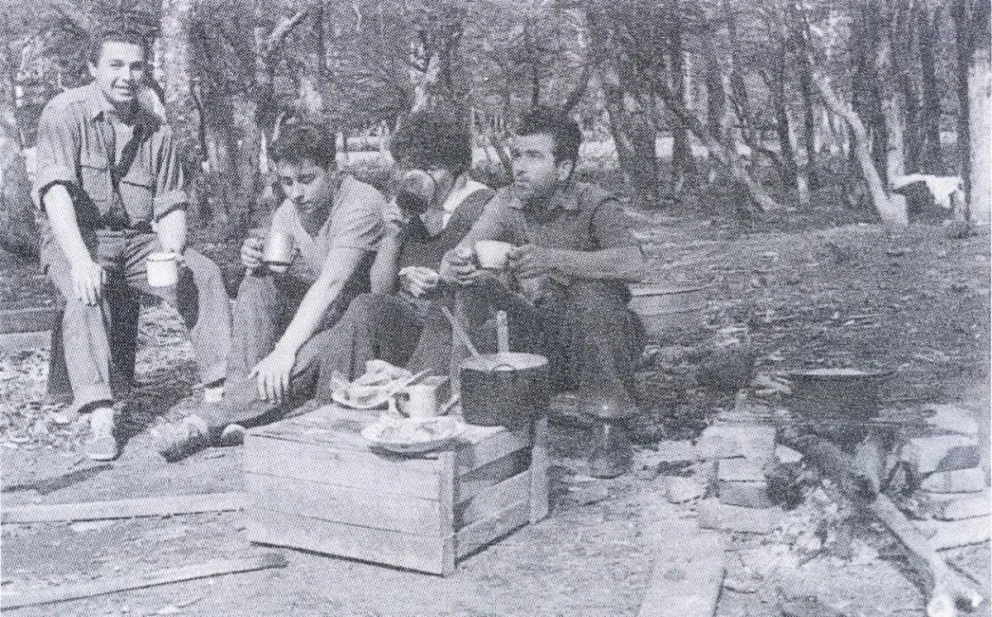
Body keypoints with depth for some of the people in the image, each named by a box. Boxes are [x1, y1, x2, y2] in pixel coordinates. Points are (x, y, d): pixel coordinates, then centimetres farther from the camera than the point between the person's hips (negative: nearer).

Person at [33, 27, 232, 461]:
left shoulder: (156, 132, 6)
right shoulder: (65, 113, -8)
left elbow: (170, 205, 6)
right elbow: (55, 190, -21)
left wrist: (172, 252, -17)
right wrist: (80, 260, -35)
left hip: (137, 239, 4)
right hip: (75, 237, -4)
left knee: (204, 273, -20)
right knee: (85, 291, -35)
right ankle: (100, 421, -41)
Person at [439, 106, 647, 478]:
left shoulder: (594, 204, -16)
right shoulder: (509, 204, -2)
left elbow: (633, 264, -35)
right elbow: (457, 257, -12)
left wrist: (552, 259, -46)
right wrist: (454, 266, -37)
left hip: (597, 340, -3)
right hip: (540, 342, 3)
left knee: (592, 292, -34)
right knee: (472, 290, -17)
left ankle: (611, 433, -20)